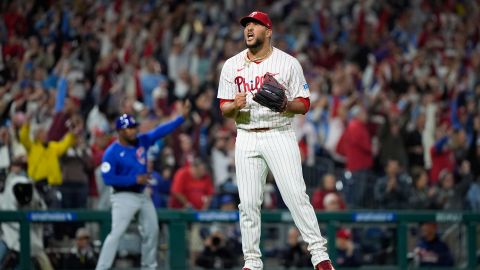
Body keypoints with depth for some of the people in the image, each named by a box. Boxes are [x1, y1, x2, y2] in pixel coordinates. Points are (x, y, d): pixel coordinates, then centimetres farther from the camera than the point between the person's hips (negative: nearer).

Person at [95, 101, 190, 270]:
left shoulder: (142, 141, 3)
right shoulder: (112, 153, -15)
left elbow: (161, 131, 1)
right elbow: (108, 178, -20)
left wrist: (181, 117, -9)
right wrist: (135, 179, -22)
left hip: (143, 196, 7)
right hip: (124, 197, -7)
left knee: (152, 231, 14)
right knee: (116, 233, -17)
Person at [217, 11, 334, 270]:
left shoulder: (288, 63, 1)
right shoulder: (232, 66, 9)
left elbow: (304, 105, 2)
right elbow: (224, 109, 10)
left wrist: (286, 105, -19)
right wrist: (235, 105, -13)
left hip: (279, 135, -3)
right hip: (246, 139, 3)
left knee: (296, 194, -14)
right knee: (248, 203, 0)